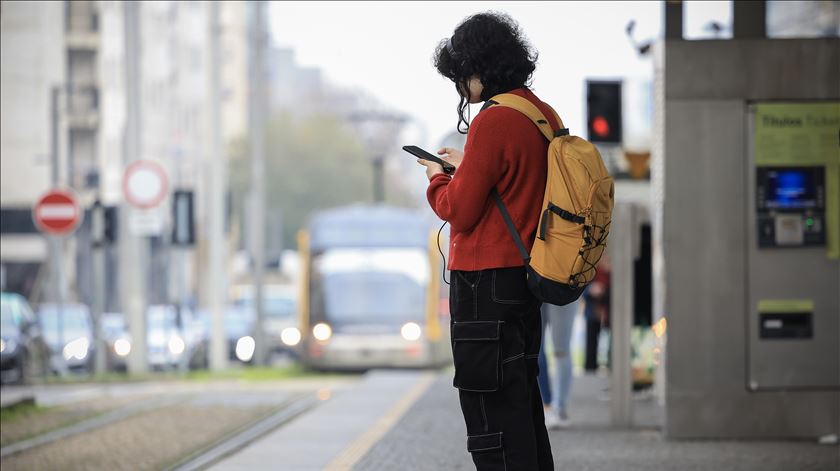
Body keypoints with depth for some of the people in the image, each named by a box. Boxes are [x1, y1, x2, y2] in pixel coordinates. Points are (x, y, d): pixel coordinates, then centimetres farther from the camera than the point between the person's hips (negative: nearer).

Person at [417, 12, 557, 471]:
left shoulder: (493, 122, -18)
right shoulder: (544, 117, 10)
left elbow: (459, 210, -16)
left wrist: (438, 179, 3)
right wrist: (465, 168, 17)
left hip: (486, 282, -9)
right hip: (526, 278, 9)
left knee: (490, 410, -6)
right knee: (522, 397, 17)